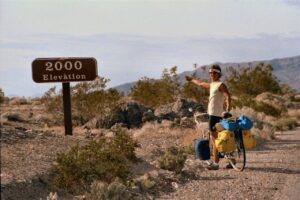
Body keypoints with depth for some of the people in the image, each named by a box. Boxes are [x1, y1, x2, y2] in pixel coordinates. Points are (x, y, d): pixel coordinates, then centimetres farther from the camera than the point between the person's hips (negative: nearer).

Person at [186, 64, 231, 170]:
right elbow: (200, 83, 37)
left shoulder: (221, 85, -9)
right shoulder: (211, 85, 18)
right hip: (212, 114, 9)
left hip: (216, 115, -9)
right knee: (214, 138, 12)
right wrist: (191, 79, 51)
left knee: (215, 139, -8)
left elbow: (228, 97, -22)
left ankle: (216, 163, -7)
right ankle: (214, 161, 19)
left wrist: (227, 110, -35)